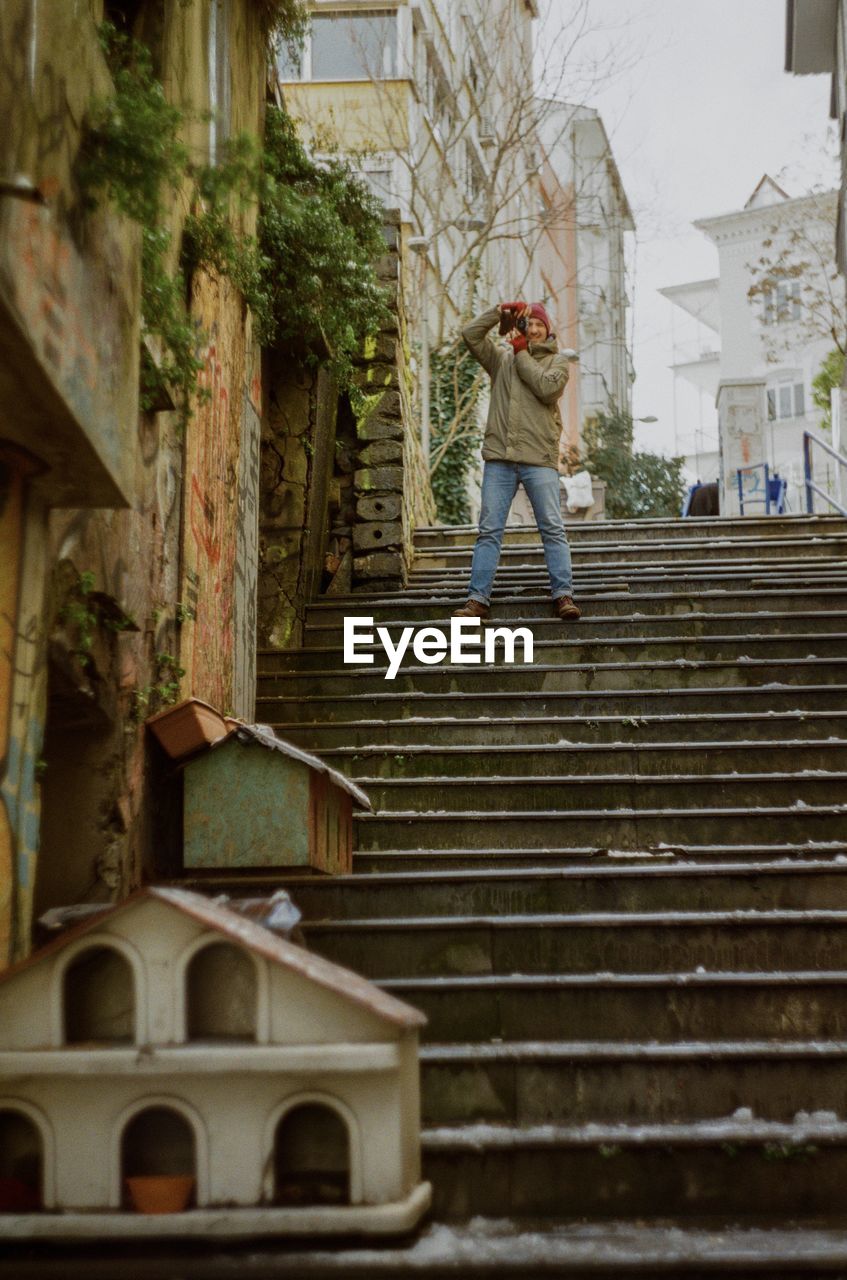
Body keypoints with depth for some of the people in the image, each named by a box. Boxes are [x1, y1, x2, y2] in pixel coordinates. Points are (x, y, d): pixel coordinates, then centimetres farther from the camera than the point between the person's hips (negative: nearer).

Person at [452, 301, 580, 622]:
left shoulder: (558, 360, 11)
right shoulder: (502, 358, 18)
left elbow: (547, 387, -8)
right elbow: (470, 334, 8)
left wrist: (521, 353, -1)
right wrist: (500, 311, 1)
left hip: (539, 459, -2)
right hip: (499, 457, 2)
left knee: (553, 529, -5)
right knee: (489, 531, -1)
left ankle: (563, 595, -5)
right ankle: (478, 600, -2)